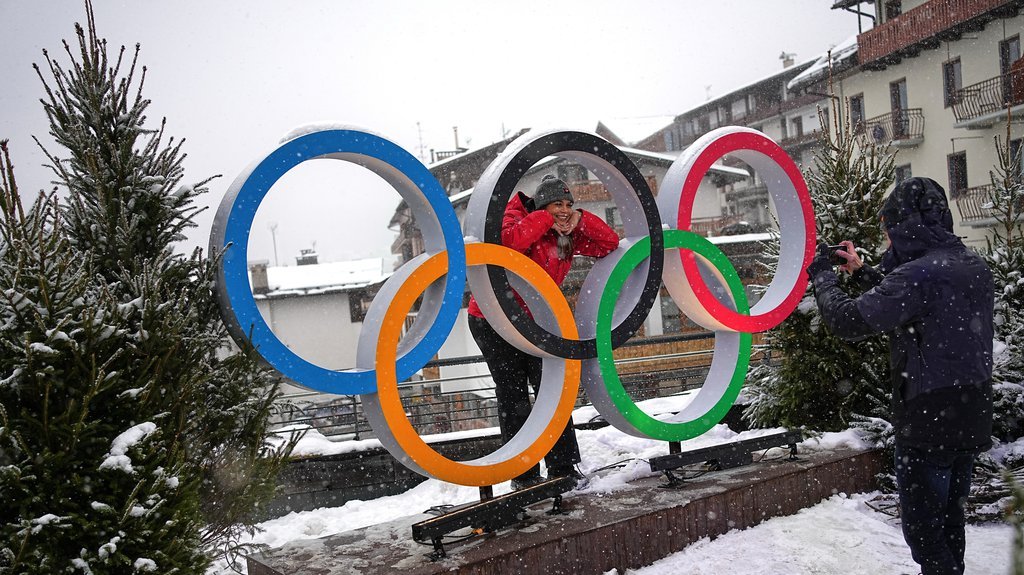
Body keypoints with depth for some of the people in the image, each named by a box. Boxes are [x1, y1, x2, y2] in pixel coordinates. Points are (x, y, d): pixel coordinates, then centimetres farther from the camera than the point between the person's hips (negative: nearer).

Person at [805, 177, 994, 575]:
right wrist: (862, 272, 20)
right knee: (950, 520, 20)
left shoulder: (918, 273, -21)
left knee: (922, 527, 3)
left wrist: (821, 274, -9)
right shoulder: (974, 266, 7)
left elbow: (848, 321, -25)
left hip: (928, 422, -8)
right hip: (973, 418, 8)